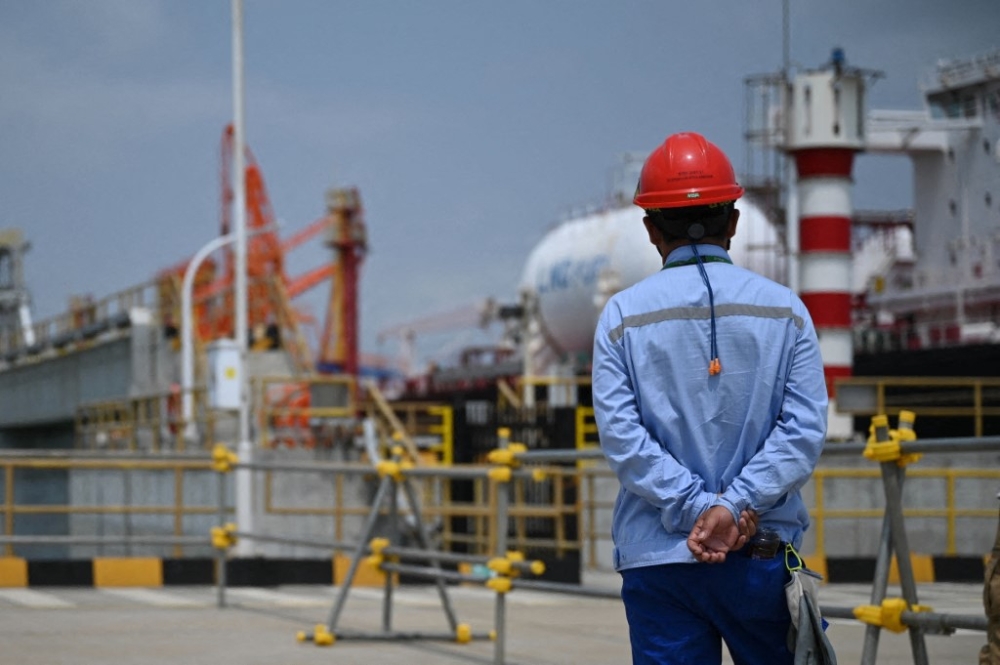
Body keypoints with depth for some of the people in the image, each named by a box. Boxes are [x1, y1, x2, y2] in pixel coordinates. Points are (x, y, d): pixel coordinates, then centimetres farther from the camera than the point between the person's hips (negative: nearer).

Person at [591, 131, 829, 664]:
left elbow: (621, 436, -8)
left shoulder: (622, 316, 2)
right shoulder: (785, 310, 4)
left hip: (657, 559, 0)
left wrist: (699, 507, -10)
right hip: (764, 557, 1)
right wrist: (735, 506, -12)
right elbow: (804, 430, -6)